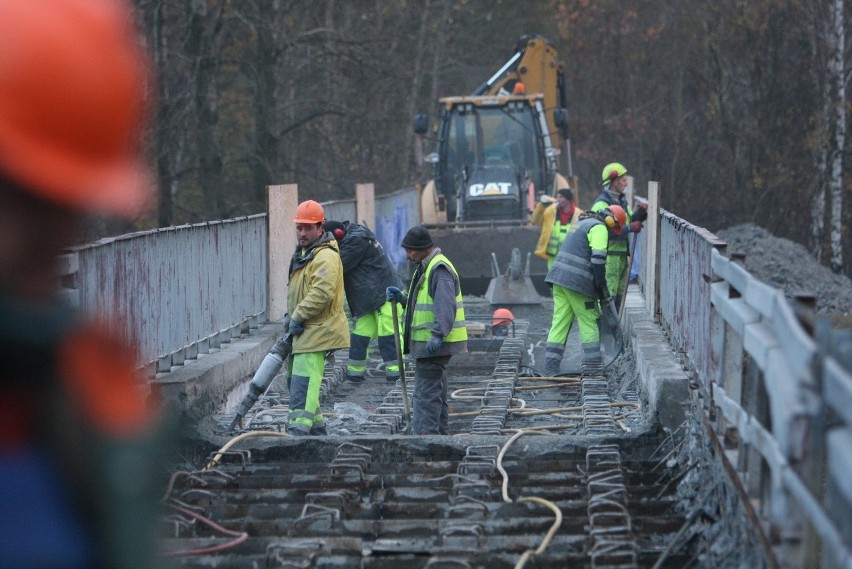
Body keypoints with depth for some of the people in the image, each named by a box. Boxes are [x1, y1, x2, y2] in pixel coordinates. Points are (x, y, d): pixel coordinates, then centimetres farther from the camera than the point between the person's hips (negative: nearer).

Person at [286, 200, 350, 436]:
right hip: (303, 331, 11)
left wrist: (298, 316, -21)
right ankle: (317, 428, 27)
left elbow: (322, 293, -27)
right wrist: (291, 317, 20)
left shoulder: (326, 257, -16)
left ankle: (299, 429, -25)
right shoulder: (303, 253, 19)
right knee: (295, 380, 18)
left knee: (303, 383, -18)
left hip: (317, 331, -11)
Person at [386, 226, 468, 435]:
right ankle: (441, 434, 26)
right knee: (436, 392, 18)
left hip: (434, 344, -11)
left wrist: (438, 335, -37)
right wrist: (402, 298, 9)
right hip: (429, 342, 11)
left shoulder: (440, 269, -17)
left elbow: (446, 306, -28)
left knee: (426, 394, -13)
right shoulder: (426, 267, 17)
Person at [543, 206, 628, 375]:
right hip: (577, 283, -8)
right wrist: (603, 289, -8)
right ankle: (592, 364, 4)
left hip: (559, 278, 8)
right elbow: (598, 260, -16)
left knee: (559, 323, 7)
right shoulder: (599, 228, -7)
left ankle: (550, 368, 3)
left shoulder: (583, 224, 23)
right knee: (588, 322, 3)